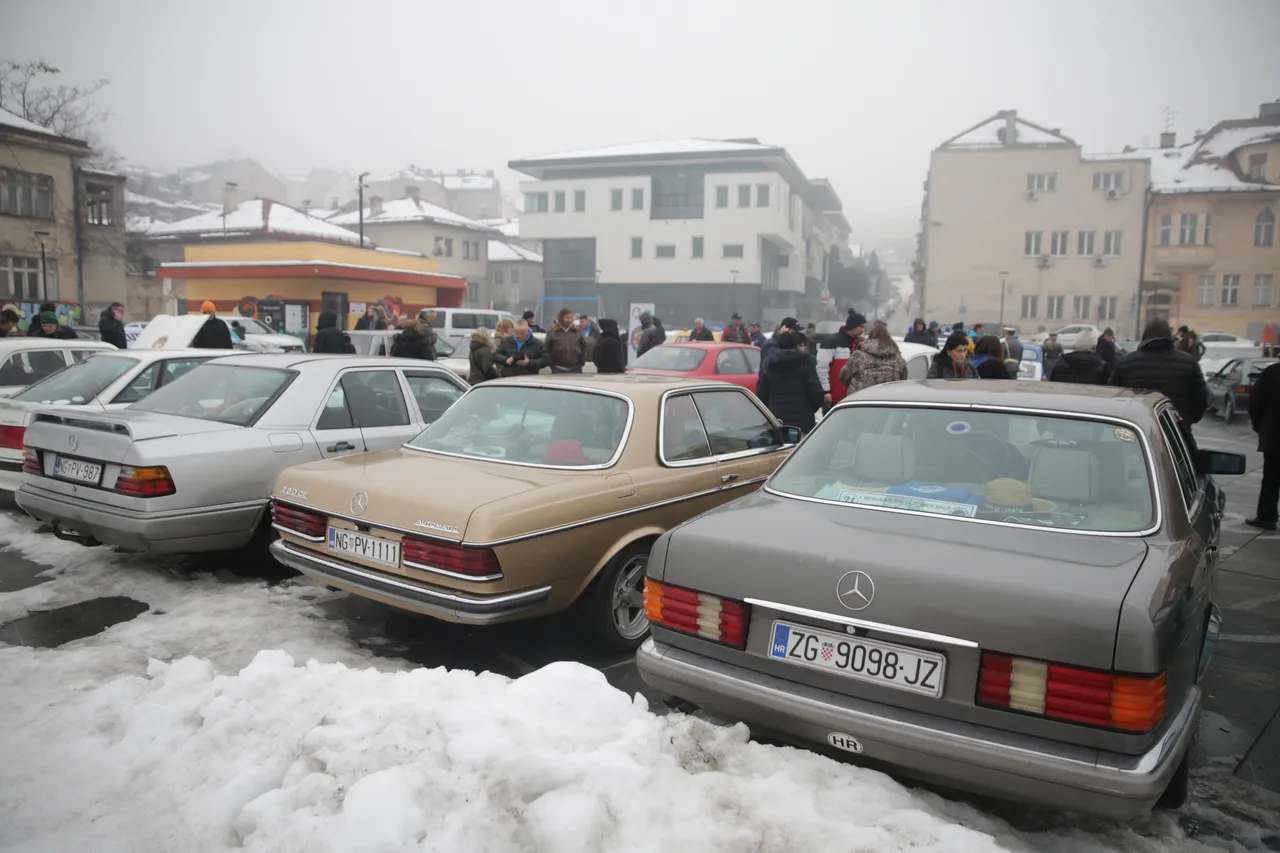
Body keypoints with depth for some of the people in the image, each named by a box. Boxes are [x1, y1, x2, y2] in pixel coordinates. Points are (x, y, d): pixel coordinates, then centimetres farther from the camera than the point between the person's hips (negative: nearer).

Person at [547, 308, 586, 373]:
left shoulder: (577, 332, 5)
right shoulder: (552, 332, -2)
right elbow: (547, 349, 1)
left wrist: (581, 362, 2)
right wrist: (551, 363, -4)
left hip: (575, 368, 2)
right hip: (558, 369, -2)